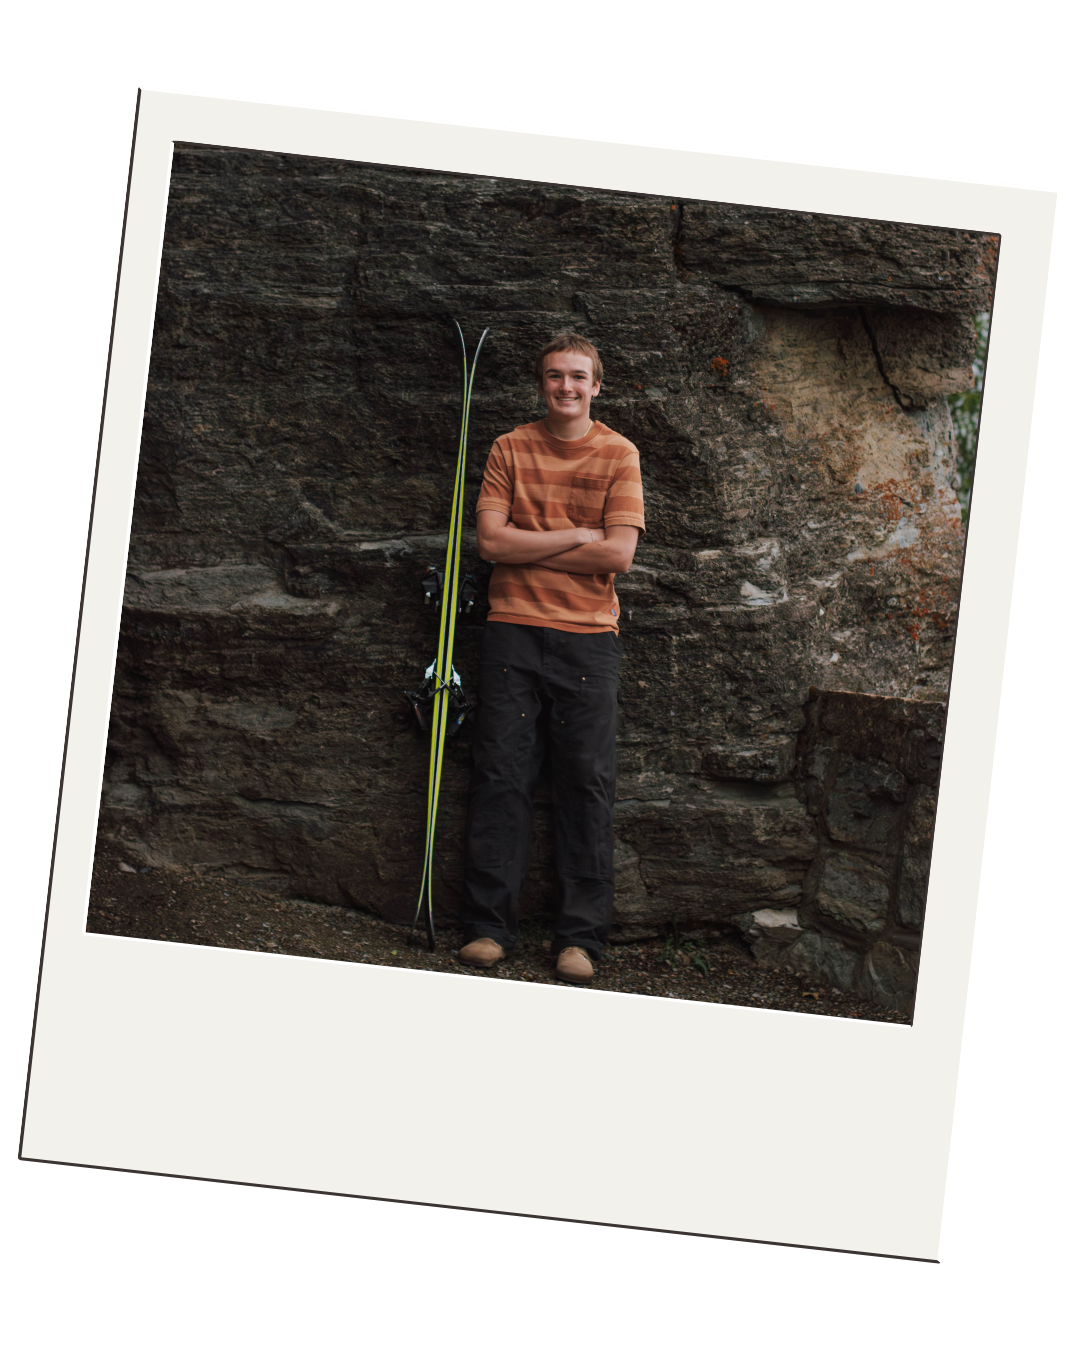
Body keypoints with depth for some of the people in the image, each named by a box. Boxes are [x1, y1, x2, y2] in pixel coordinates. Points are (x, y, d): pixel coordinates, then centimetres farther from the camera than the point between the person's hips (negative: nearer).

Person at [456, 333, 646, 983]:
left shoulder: (619, 454, 4)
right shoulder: (511, 448, 7)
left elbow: (619, 554, -6)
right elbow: (491, 539, -3)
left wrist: (528, 549, -5)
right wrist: (575, 537, -8)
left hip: (588, 636, -1)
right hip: (513, 630, 1)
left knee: (588, 784, -1)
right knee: (501, 778, -1)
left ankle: (581, 936, 4)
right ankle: (489, 926, 6)